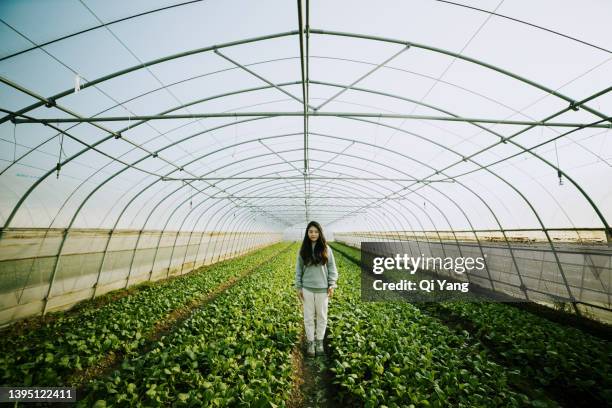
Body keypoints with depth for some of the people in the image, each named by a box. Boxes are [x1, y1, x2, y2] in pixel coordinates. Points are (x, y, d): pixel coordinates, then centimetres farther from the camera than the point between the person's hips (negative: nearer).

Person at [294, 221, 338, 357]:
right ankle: (310, 341, 31)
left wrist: (332, 285, -4)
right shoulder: (303, 250, -3)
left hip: (322, 288, 0)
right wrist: (298, 287, 2)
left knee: (322, 316, 14)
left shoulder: (326, 249, -6)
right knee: (308, 317, 12)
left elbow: (332, 268, 0)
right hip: (307, 288, 1)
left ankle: (319, 341, 33)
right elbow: (298, 269, 3)